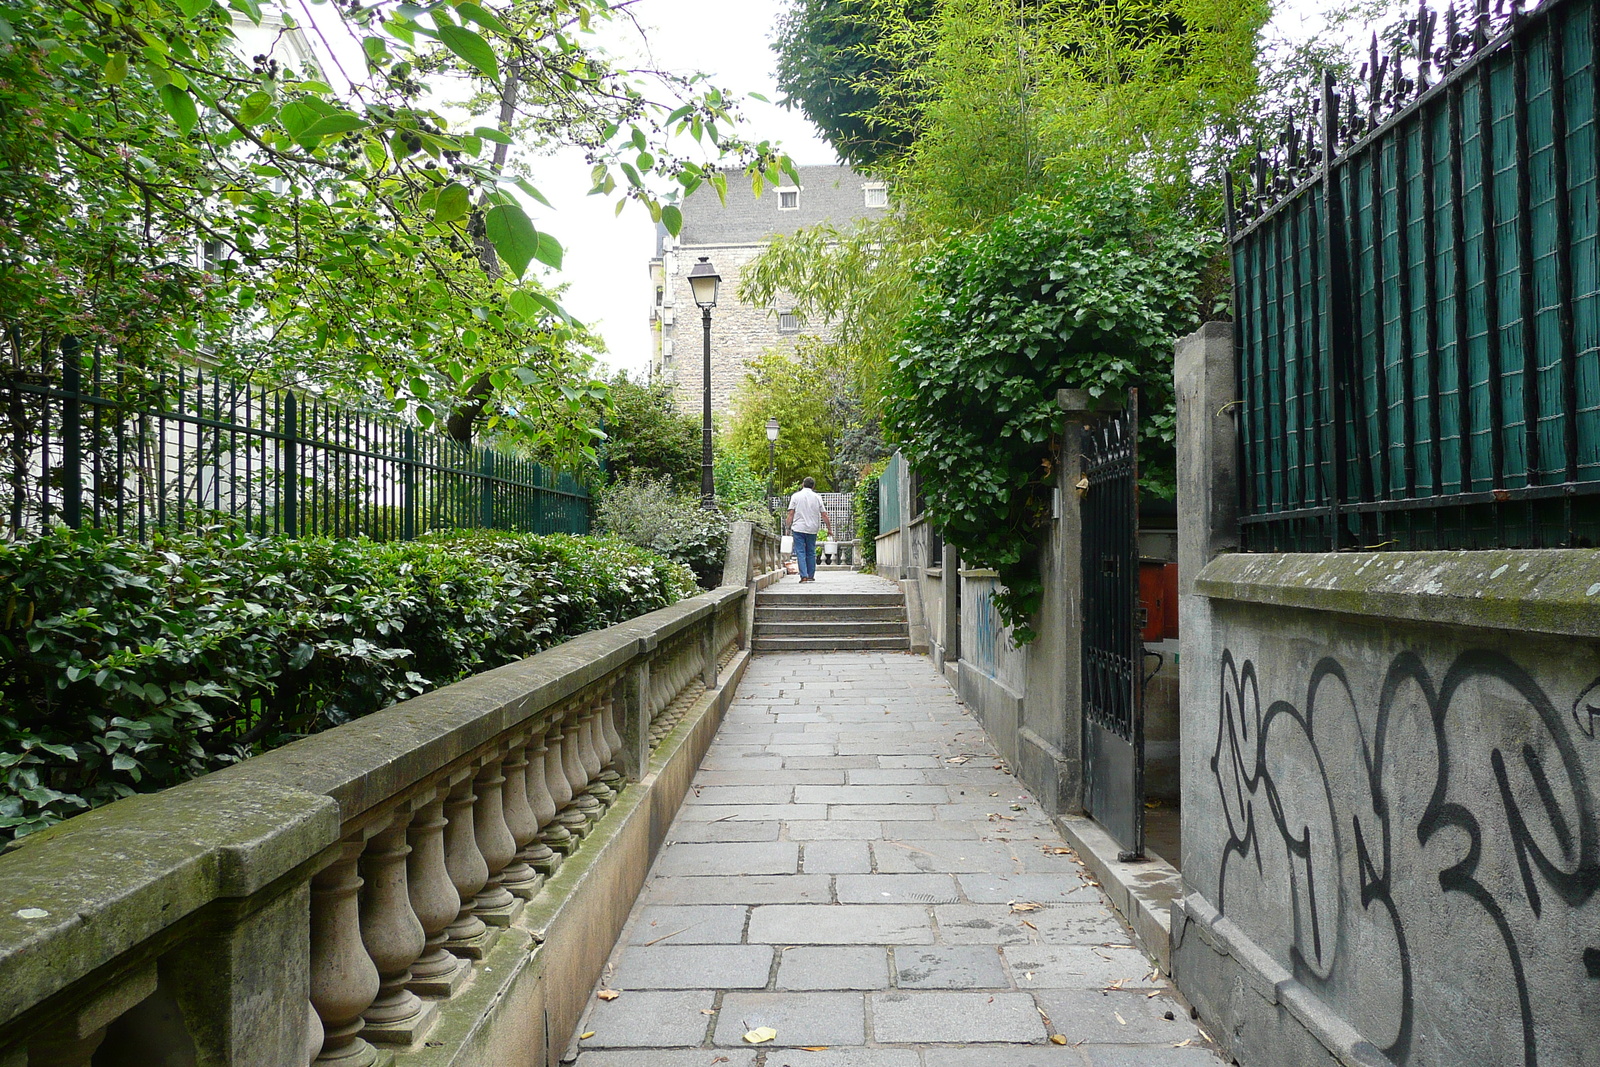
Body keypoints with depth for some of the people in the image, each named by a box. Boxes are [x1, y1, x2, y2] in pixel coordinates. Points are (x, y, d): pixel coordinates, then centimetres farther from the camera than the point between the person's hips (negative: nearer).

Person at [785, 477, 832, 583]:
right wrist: (829, 528, 14)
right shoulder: (817, 497, 6)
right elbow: (824, 515, 6)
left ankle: (804, 576, -12)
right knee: (811, 553, 11)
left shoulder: (796, 496, 2)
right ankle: (811, 576, 16)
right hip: (812, 529, 2)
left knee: (800, 552, -2)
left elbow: (791, 514, -3)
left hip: (798, 528, -2)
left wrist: (788, 527, 2)